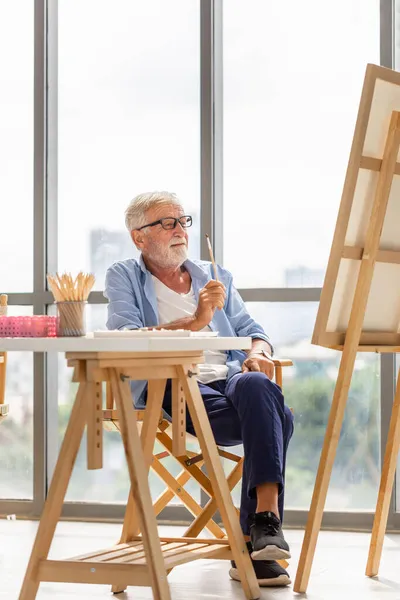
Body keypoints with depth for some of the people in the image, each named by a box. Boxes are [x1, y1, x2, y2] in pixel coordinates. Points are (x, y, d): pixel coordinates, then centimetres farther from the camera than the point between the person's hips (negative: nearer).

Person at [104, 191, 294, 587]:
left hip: (229, 375, 4)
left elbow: (251, 330, 23)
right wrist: (193, 323, -14)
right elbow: (126, 339, -4)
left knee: (256, 386, -36)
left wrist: (258, 353, -2)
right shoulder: (123, 277, 14)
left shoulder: (215, 276, 29)